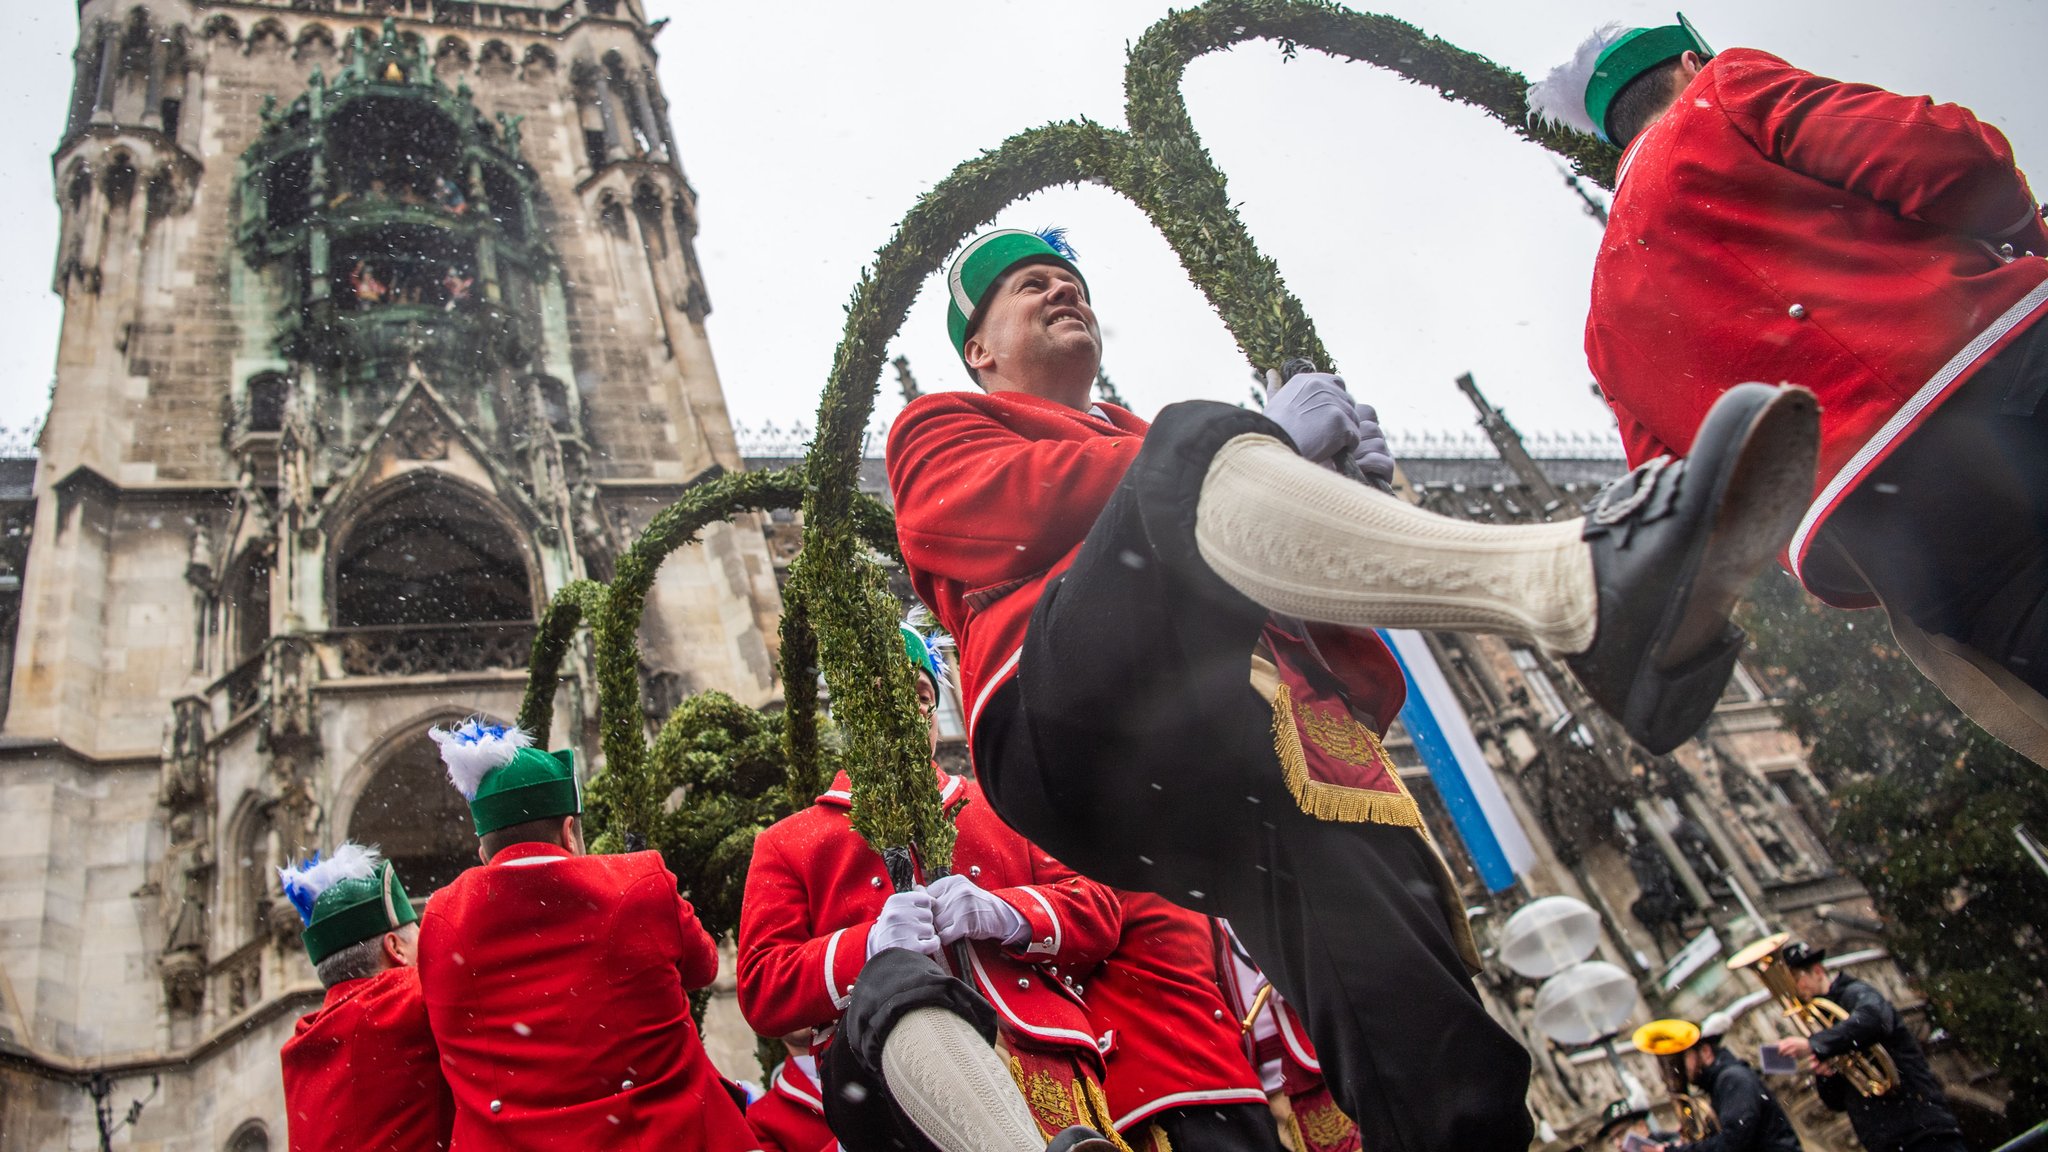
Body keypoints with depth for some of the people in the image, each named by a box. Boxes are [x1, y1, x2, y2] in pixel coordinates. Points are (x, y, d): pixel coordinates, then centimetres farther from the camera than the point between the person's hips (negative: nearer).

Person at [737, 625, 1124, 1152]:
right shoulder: (785, 844, 22)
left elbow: (1099, 913, 18)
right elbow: (761, 991, 10)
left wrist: (1007, 915, -4)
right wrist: (869, 948, -9)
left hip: (1033, 1043, 0)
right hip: (878, 1067, 1)